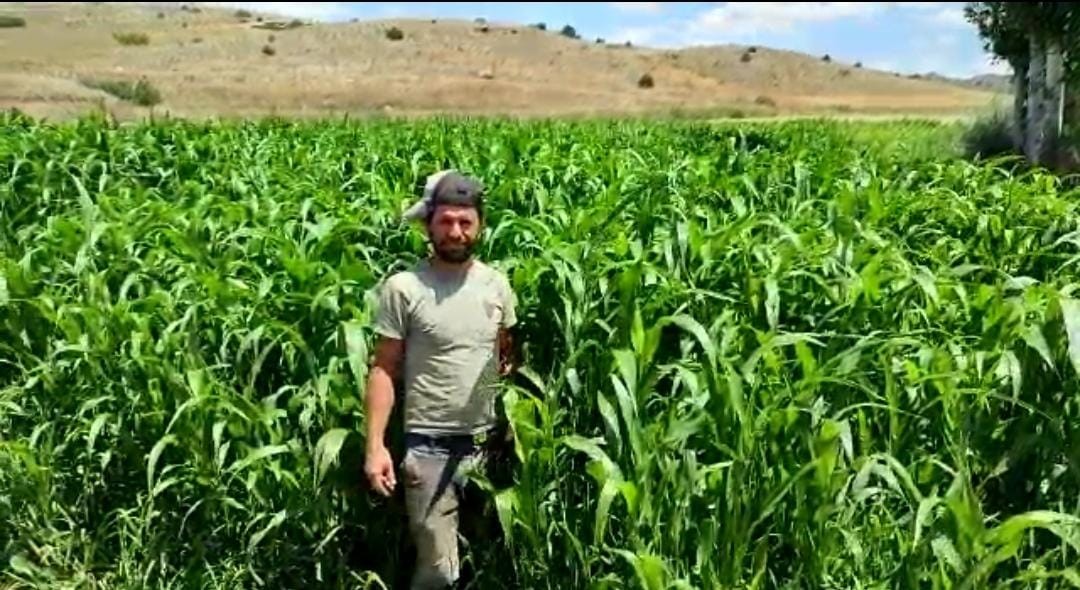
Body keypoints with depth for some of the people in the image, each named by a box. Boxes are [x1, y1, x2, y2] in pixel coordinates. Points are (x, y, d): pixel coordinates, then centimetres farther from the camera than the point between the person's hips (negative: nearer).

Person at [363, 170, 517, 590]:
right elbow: (384, 370, -7)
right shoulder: (402, 289, -10)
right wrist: (375, 445, -12)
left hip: (488, 442, 4)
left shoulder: (496, 284, 2)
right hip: (429, 447, -4)